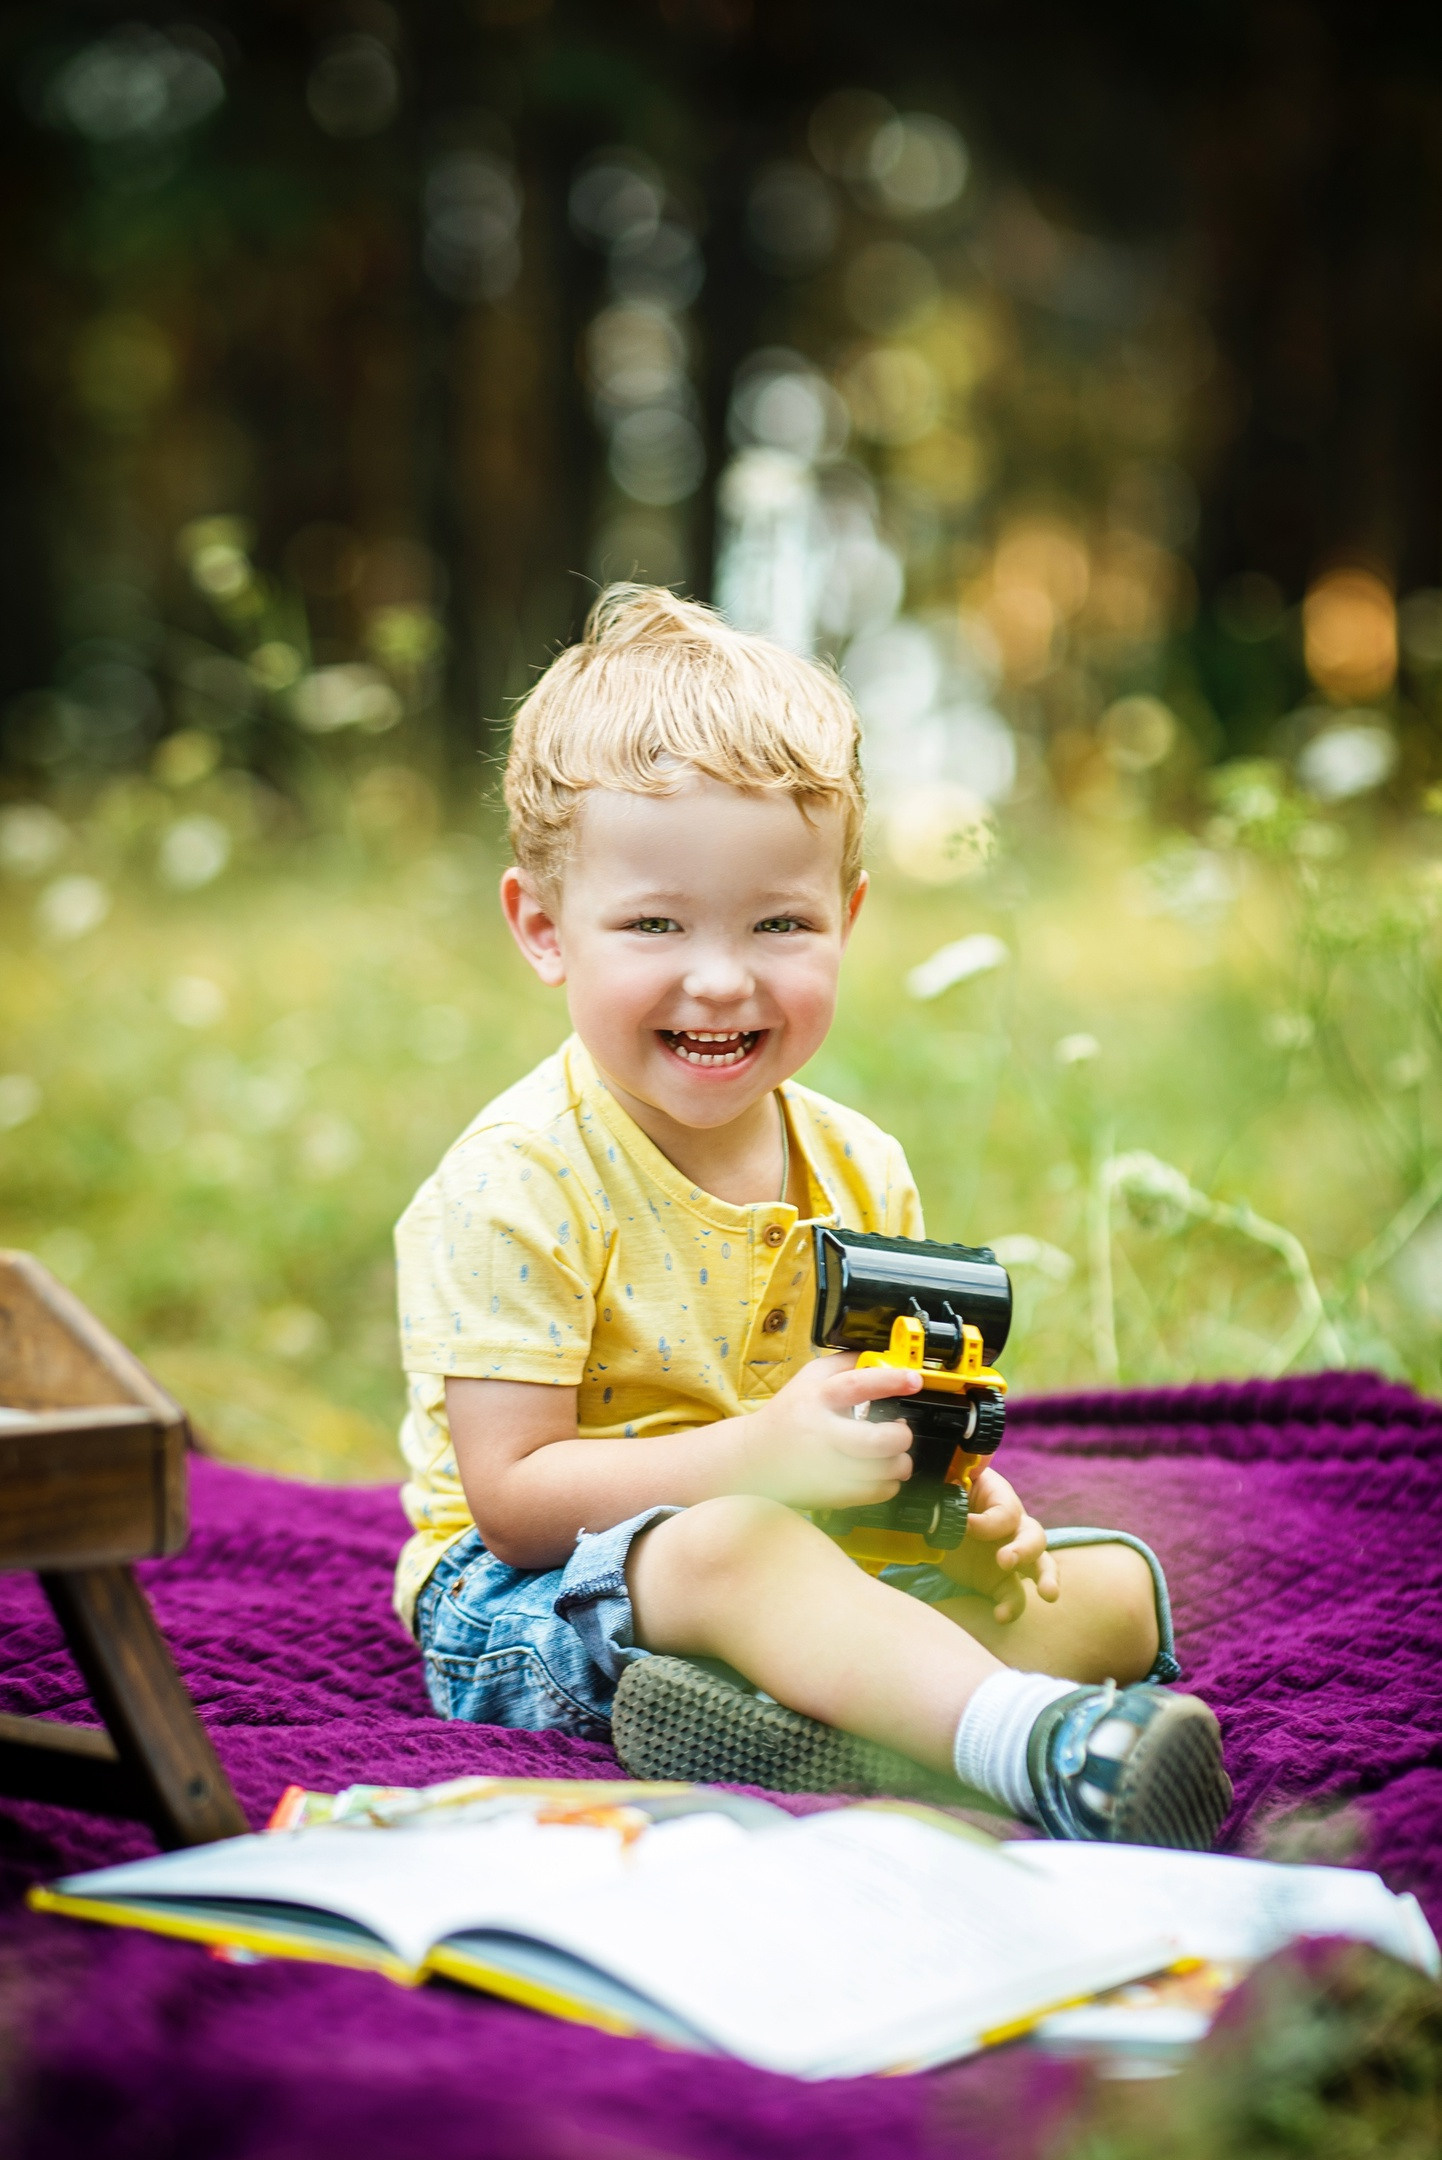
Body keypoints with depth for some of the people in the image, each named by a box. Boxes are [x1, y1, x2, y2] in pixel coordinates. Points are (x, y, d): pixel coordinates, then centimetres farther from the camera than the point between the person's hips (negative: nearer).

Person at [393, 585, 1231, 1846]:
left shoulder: (862, 1172, 6)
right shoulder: (517, 1186, -15)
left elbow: (874, 1436, 13)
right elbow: (512, 1495, -19)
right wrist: (763, 1456, -30)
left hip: (807, 1571, 7)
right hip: (527, 1603, -7)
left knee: (1120, 1586, -4)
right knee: (731, 1550, -38)